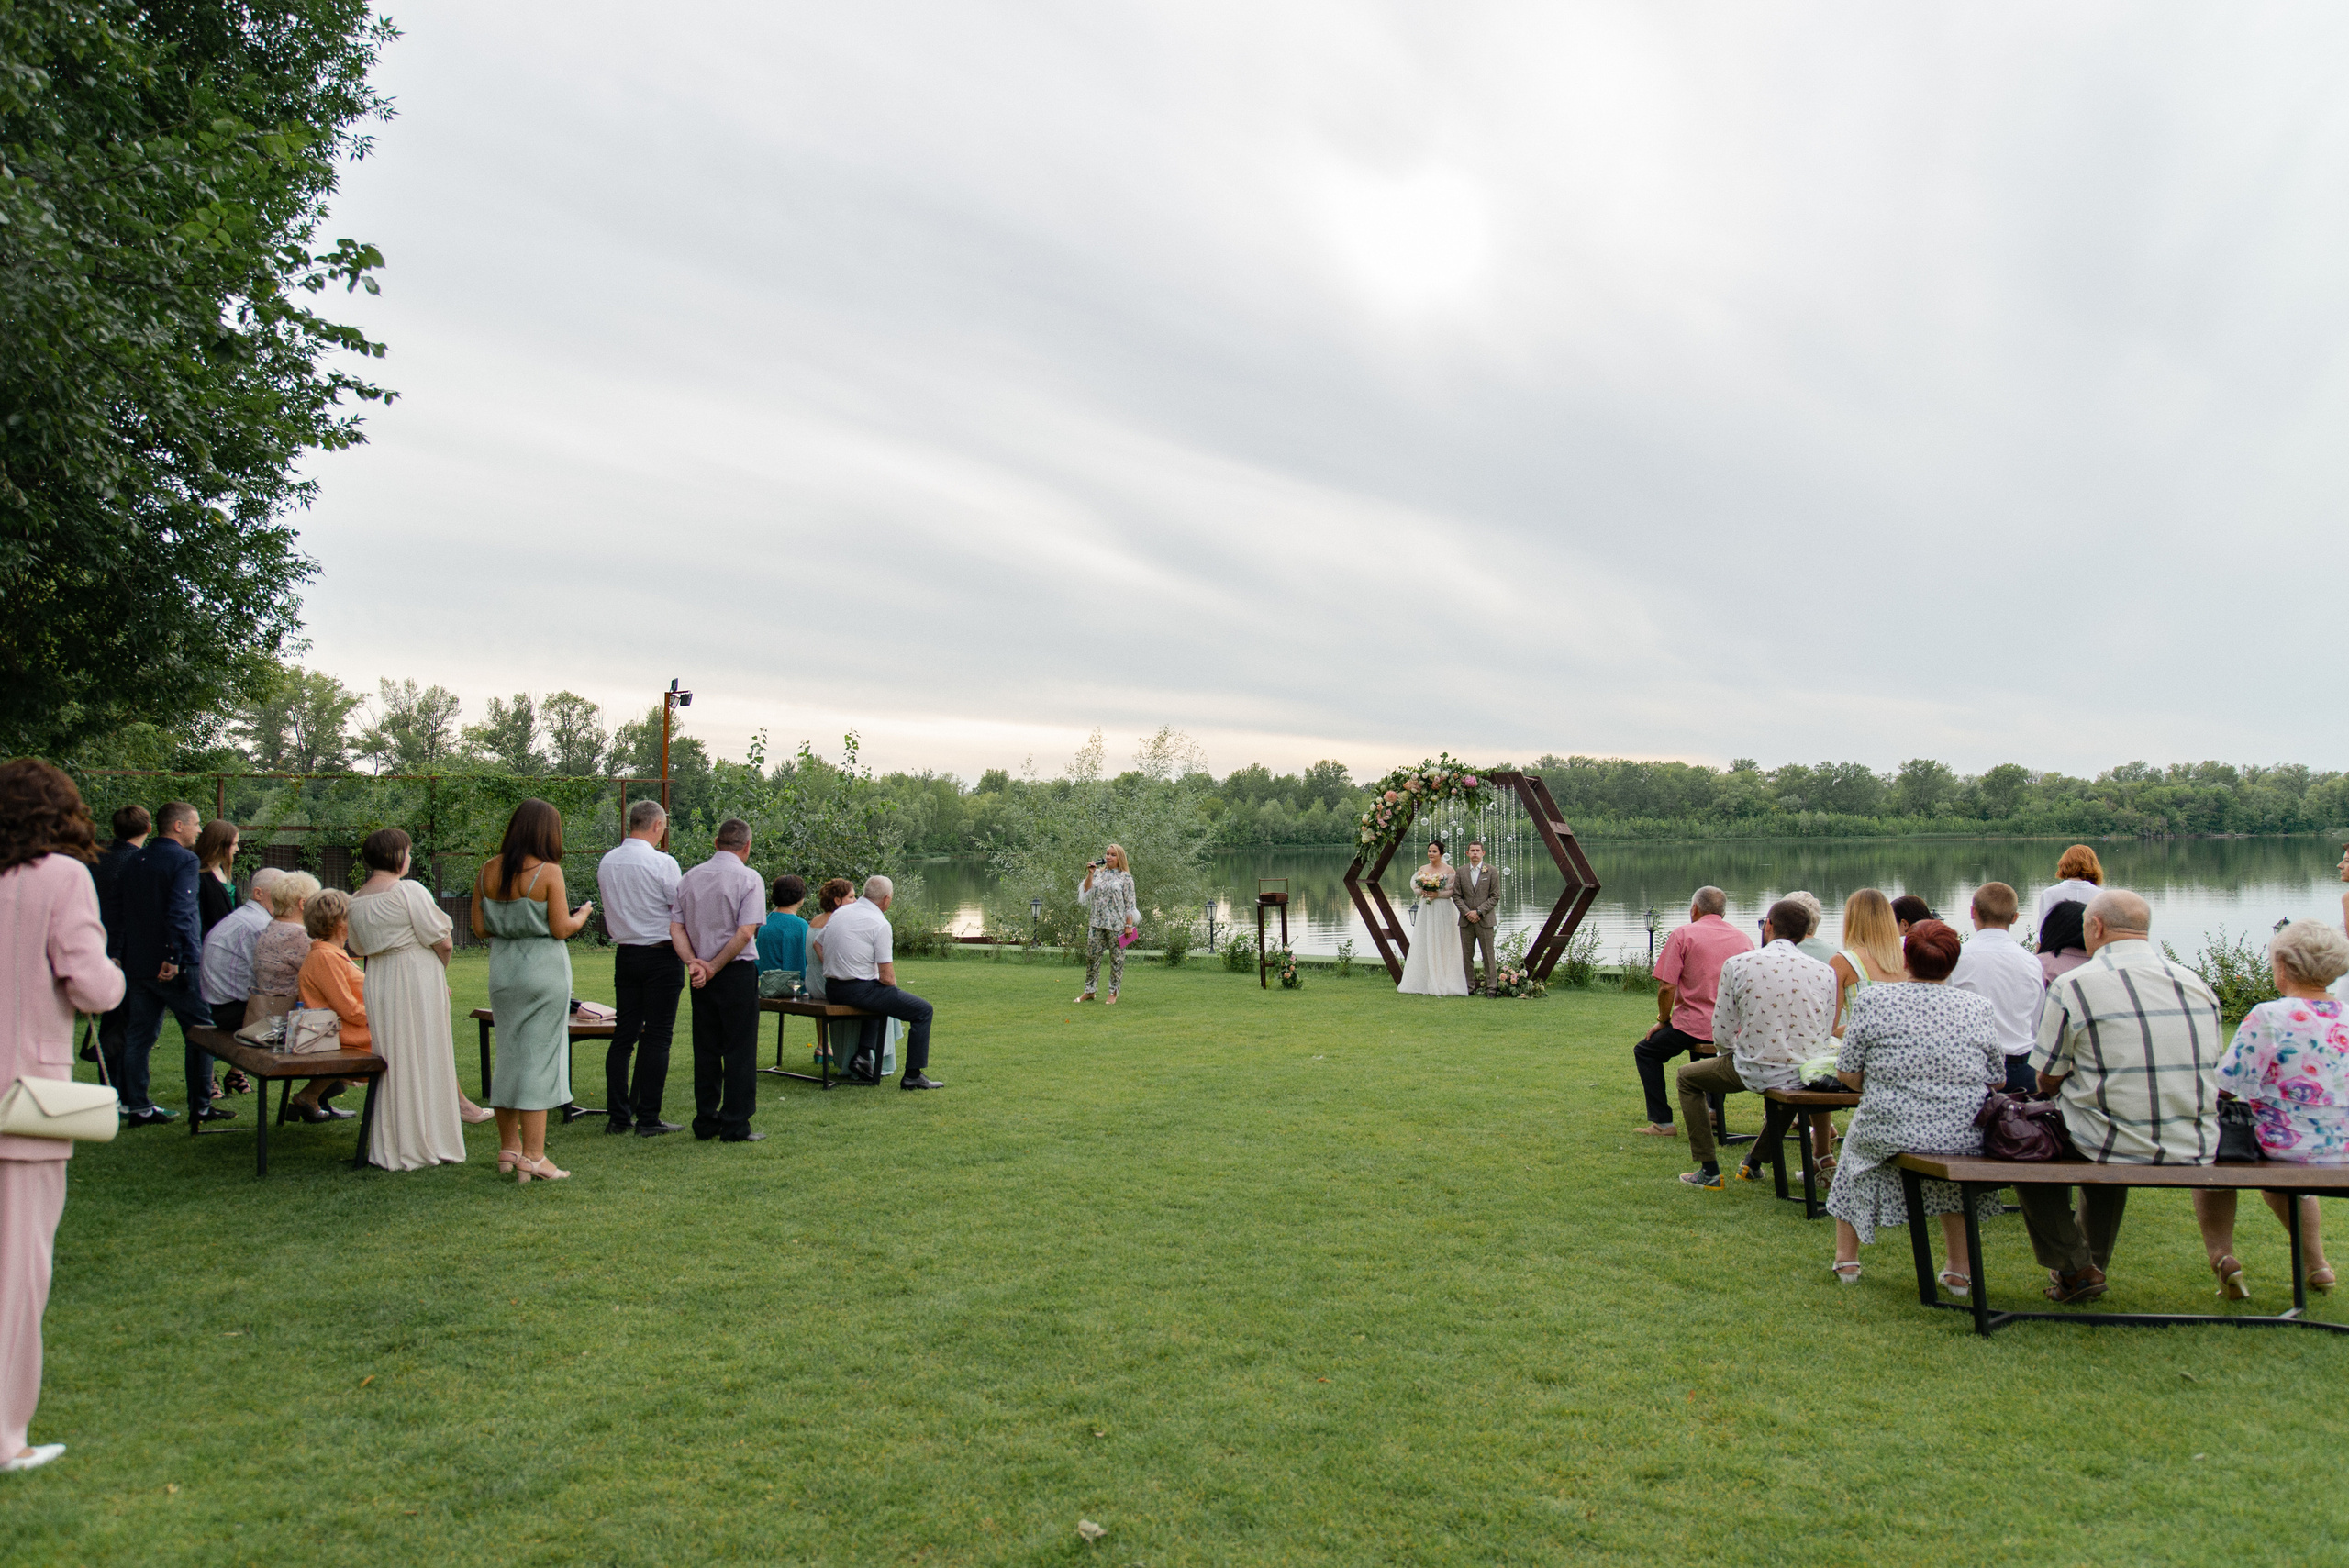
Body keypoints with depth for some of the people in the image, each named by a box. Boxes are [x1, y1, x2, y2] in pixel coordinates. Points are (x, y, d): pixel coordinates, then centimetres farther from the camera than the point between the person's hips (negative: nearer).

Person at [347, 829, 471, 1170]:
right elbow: (443, 941, -13)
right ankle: (426, 1143, 5)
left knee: (391, 1062, 12)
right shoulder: (409, 890, -14)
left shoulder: (356, 900, 6)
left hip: (377, 985, 6)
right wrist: (441, 965, 5)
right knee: (424, 1060, 1)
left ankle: (388, 1148, 16)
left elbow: (357, 948, 16)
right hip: (418, 979, -6)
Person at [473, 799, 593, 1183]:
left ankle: (508, 1148, 25)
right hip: (544, 970, -6)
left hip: (503, 971, 6)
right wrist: (582, 915, 8)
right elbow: (561, 928, -12)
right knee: (539, 1058, -1)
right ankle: (532, 1157, 1)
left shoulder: (487, 871, 3)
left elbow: (480, 927, 6)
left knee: (508, 1056, 15)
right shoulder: (548, 871, -13)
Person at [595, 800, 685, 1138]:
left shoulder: (606, 863, 6)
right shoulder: (663, 863, -14)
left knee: (623, 1034, 10)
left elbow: (610, 910, 14)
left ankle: (617, 1116, 13)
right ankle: (648, 1119, 1)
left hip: (625, 954, 6)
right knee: (657, 1037, -1)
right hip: (661, 955, -6)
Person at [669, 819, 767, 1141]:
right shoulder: (748, 878, -8)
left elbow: (676, 928, 2)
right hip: (738, 971, -5)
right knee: (739, 1050, 0)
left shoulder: (689, 878, 9)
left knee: (705, 1048, 12)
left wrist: (694, 963, -8)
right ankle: (735, 1127, 0)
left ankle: (705, 1123, 16)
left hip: (700, 975, 5)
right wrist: (713, 967, -10)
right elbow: (745, 933, -16)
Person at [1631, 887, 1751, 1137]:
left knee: (1646, 1052, 15)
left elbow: (1667, 987, -13)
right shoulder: (1744, 939, 8)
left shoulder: (1684, 934, -5)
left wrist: (1663, 1020, 3)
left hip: (1693, 1026, -6)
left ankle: (1662, 1123, 6)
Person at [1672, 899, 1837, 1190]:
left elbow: (1722, 1035, -6)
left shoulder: (1737, 964, -9)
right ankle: (1755, 1161, 48)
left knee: (1687, 1076, 23)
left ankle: (1709, 1171, 22)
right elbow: (1825, 1034, 5)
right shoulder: (1825, 972, -2)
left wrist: (1731, 1052, 17)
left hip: (1756, 1071, -4)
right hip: (1807, 1076, 4)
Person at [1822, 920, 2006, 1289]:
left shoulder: (1874, 1000, -6)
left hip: (1891, 1132, -2)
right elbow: (1996, 1082, 7)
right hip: (1964, 1138, 2)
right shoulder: (1979, 1009, 0)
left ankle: (1846, 1259, 36)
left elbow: (1847, 1072, -3)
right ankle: (1960, 1269, 37)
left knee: (1857, 1137, 31)